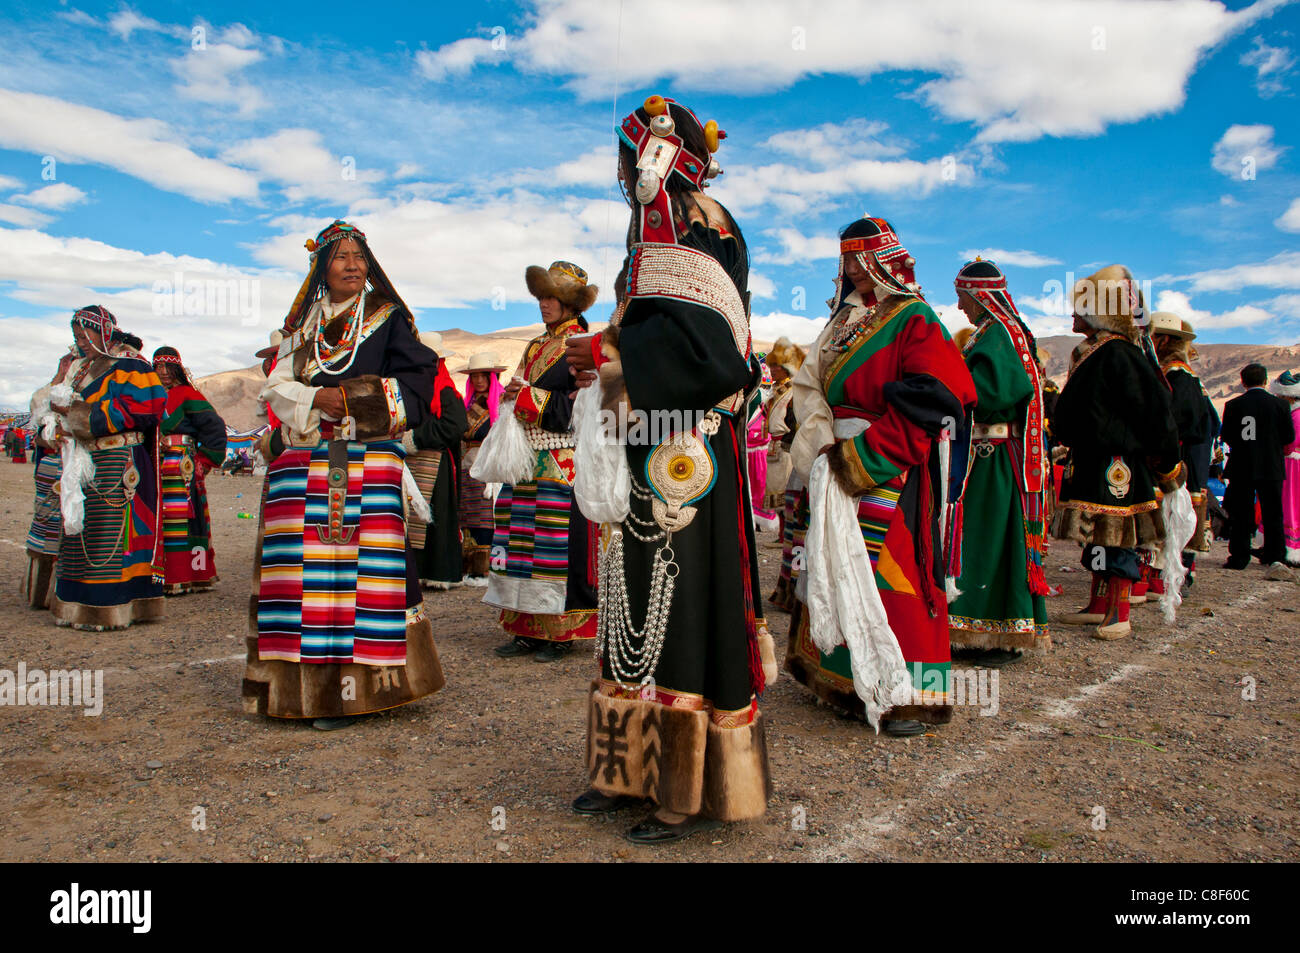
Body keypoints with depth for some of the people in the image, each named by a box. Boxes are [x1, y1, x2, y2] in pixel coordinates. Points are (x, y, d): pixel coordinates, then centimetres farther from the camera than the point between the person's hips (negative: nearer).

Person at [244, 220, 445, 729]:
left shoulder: (387, 316, 8)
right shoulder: (304, 323, 19)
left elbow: (418, 376, -1)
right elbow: (276, 386, 12)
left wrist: (366, 399, -13)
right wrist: (315, 398, -7)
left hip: (367, 460, -4)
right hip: (305, 465, 4)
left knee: (359, 566, -9)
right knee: (304, 566, 0)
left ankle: (355, 682, -3)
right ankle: (303, 682, 9)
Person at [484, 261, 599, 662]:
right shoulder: (536, 346, 20)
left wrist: (528, 396, -9)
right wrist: (517, 396, 0)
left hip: (563, 460, -7)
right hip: (528, 459, 7)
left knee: (560, 540, -7)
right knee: (523, 536, 5)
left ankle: (561, 632, 2)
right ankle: (528, 629, 13)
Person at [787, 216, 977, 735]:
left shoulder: (914, 320, -4)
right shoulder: (841, 322, 17)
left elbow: (924, 404, -15)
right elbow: (808, 385, 12)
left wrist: (864, 454, -18)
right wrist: (823, 438, -7)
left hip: (893, 471, -7)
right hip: (841, 465, 7)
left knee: (892, 571, -8)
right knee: (840, 571, 10)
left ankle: (907, 696, 1)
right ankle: (843, 678, 23)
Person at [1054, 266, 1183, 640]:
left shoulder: (1119, 355, -15)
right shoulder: (1091, 353, 14)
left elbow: (1155, 412, -15)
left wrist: (1168, 465, -11)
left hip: (1117, 465, -9)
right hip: (1092, 463, 9)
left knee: (1117, 540, -3)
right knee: (1099, 538, 15)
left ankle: (1119, 615, 6)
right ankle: (1099, 607, 25)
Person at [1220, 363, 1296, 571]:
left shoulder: (1233, 405, -6)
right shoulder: (1280, 404, -4)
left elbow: (1225, 436, -3)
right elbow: (1289, 437, 0)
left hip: (1241, 468, -1)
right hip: (1272, 468, 1)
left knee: (1241, 515, 5)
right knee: (1272, 513, 12)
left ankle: (1239, 556, 4)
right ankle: (1275, 556, 16)